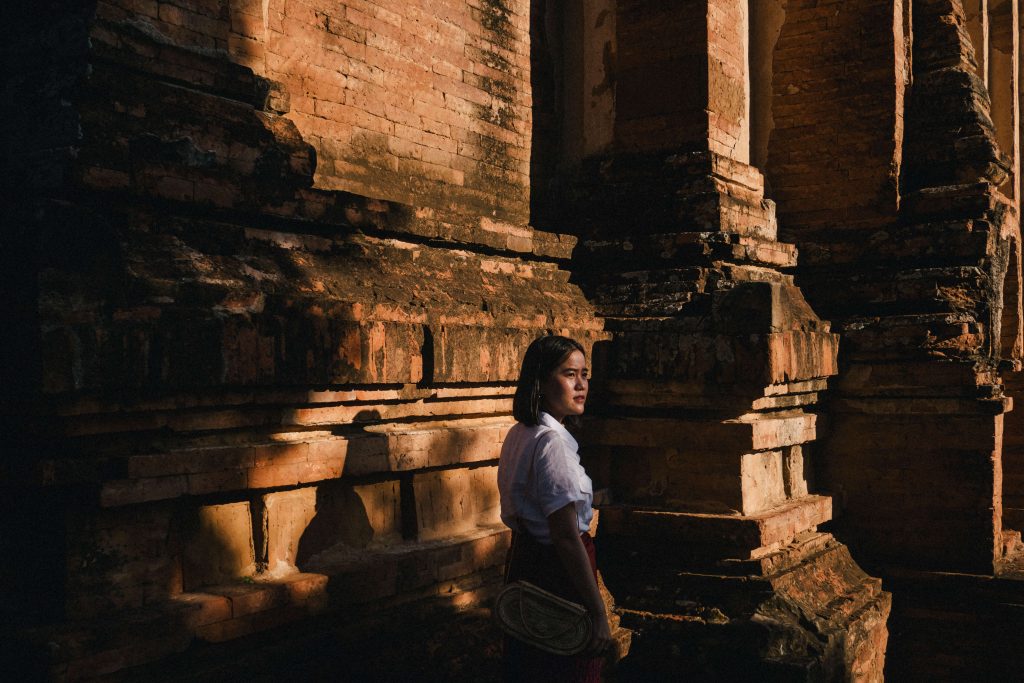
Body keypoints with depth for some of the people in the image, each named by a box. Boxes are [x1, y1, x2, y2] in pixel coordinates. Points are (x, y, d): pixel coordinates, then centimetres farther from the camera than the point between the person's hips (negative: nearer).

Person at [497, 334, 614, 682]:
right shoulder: (551, 441, -23)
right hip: (559, 572, -9)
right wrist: (598, 613, -23)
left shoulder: (519, 433, 7)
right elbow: (566, 536, -26)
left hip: (524, 560, 10)